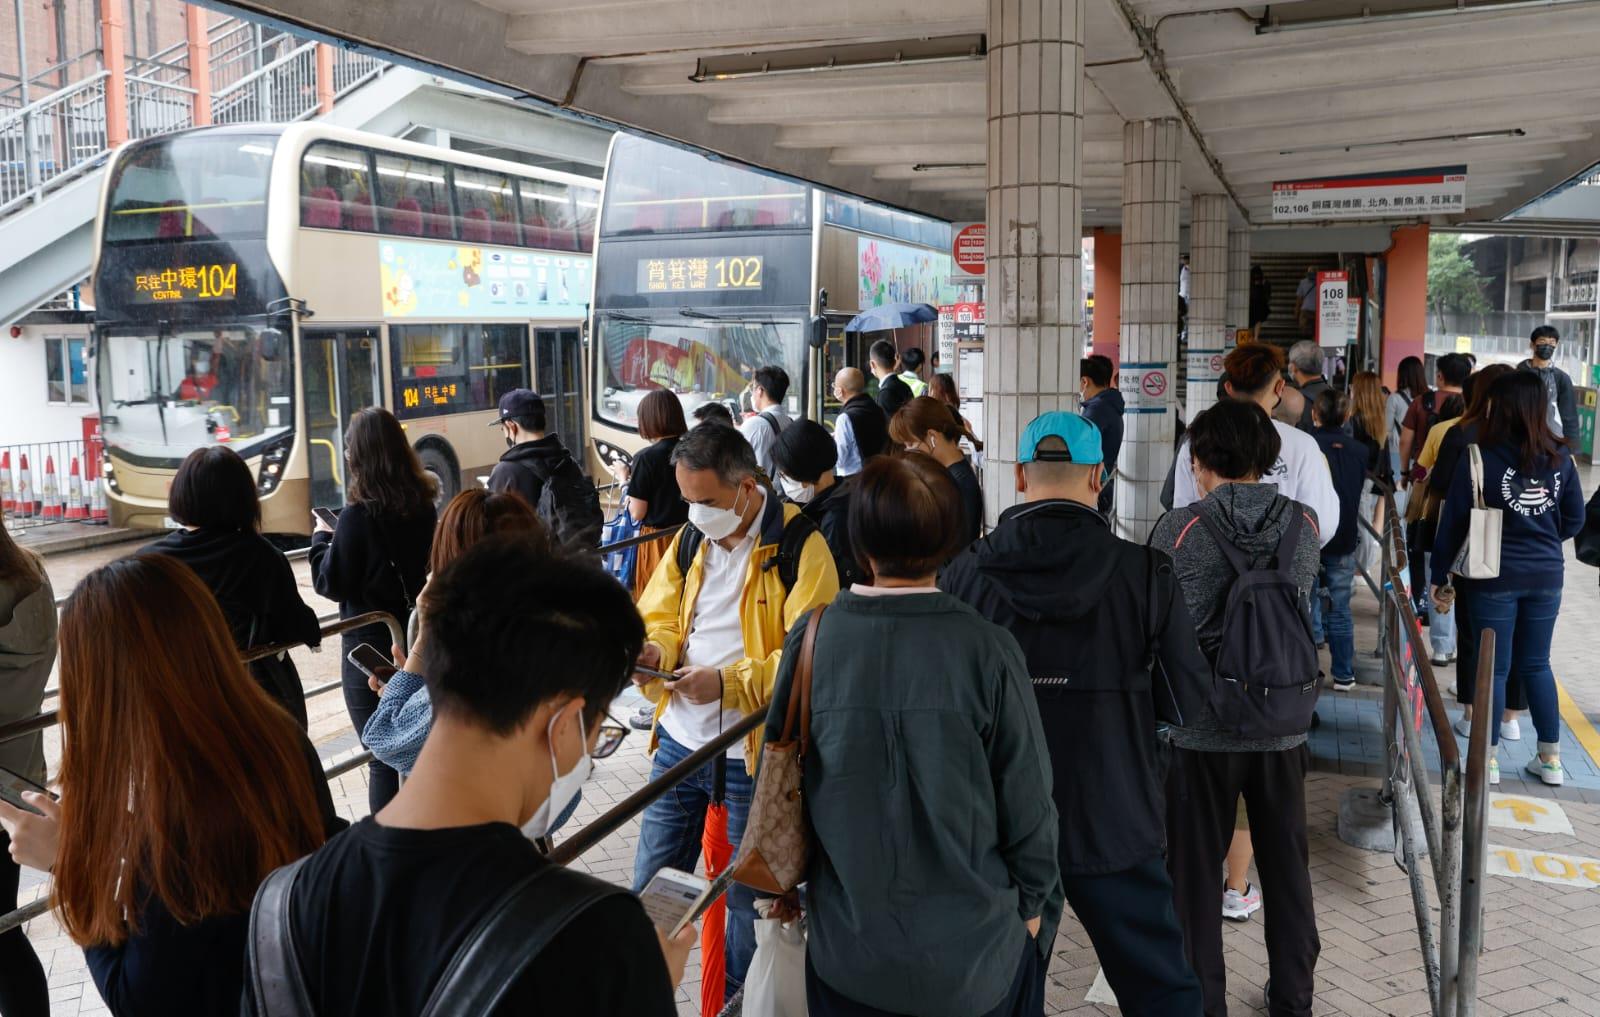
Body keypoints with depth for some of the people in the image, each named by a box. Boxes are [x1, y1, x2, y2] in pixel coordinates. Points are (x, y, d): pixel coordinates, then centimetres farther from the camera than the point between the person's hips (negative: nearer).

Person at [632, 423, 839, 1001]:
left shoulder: (800, 547, -14)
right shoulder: (690, 539, 7)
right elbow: (661, 617, 13)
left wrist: (730, 682, -27)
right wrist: (653, 651, -10)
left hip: (753, 753, -5)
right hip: (678, 743, 6)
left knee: (749, 896, 13)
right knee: (650, 888, 15)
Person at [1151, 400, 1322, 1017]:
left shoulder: (1181, 529, -16)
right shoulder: (1303, 522, -4)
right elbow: (1301, 603, 8)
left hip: (1202, 728, -3)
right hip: (1283, 727, 4)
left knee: (1195, 872, 12)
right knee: (1286, 866, 19)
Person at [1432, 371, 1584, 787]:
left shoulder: (1482, 457, -14)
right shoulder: (1559, 457, -1)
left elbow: (1454, 520, -10)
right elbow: (1575, 518, 8)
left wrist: (1439, 573, 0)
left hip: (1495, 577, -4)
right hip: (1546, 575, 4)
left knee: (1494, 667, 6)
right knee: (1537, 664, 17)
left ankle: (1489, 759, 13)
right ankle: (1550, 759, 23)